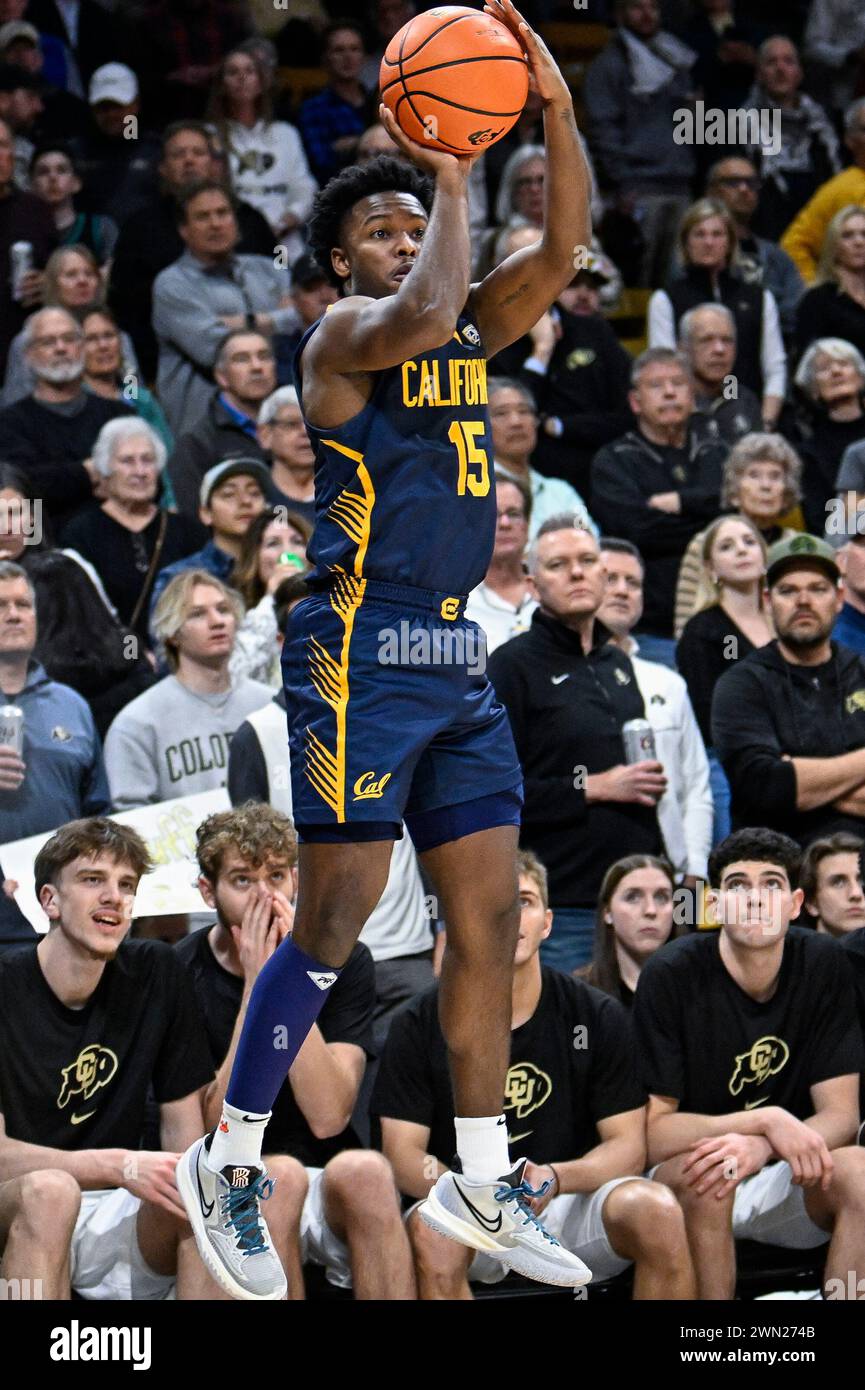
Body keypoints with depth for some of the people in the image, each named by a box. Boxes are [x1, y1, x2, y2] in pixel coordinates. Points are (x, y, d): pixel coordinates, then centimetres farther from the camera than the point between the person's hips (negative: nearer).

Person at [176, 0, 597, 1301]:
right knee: (334, 922, -6)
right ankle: (229, 1158, 7)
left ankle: (482, 1183, 14)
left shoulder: (468, 330, 15)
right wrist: (452, 183, -19)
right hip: (360, 652, -8)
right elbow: (421, 317, -30)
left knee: (489, 918, 7)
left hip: (457, 658, 8)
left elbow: (561, 252, 4)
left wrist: (555, 108, -7)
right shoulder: (345, 332, -7)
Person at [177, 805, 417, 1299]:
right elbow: (218, 1133, -13)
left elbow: (328, 1117, -11)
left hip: (332, 1189, 2)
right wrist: (258, 989, -17)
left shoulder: (343, 961, 0)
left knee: (363, 1170, -32)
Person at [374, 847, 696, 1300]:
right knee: (430, 1229, -37)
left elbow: (627, 1145, 0)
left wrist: (553, 1178, -22)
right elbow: (402, 1153, -3)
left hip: (569, 1203, 1)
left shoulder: (598, 1017, 3)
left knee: (657, 1212, -30)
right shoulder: (420, 1025, 1)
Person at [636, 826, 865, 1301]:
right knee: (704, 1174, -36)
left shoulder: (823, 965, -4)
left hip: (785, 1182, 3)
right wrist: (768, 1121, -27)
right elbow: (653, 1134, -15)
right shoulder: (671, 975, -12)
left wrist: (759, 1148, -27)